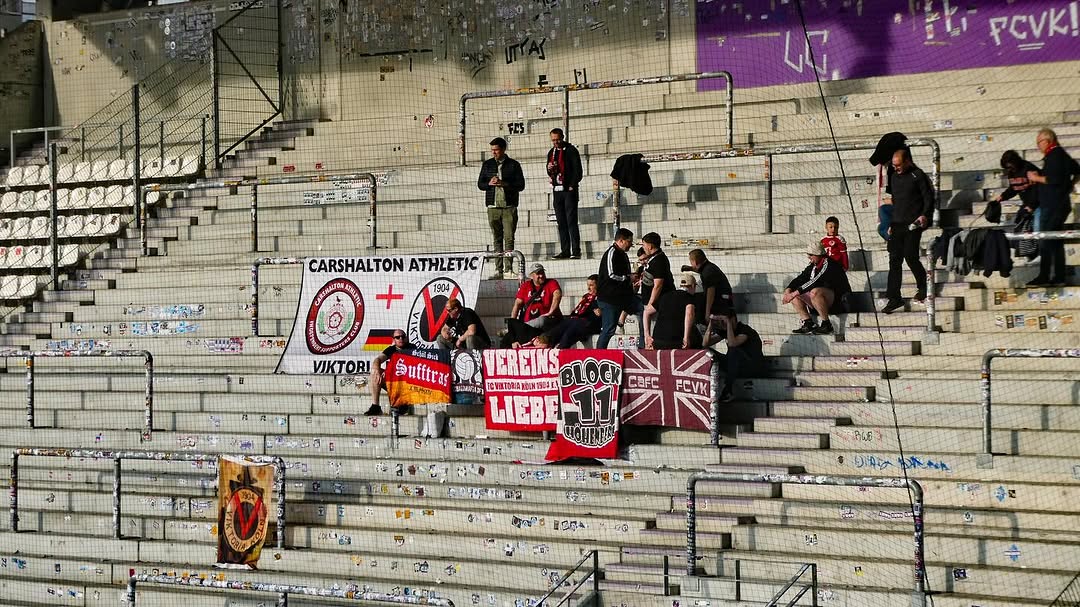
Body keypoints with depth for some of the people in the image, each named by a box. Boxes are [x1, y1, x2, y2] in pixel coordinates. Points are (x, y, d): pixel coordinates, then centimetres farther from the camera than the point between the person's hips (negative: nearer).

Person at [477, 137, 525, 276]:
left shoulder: (514, 165, 3)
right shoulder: (487, 164, 12)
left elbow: (521, 185, -1)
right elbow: (480, 184, 13)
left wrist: (504, 183, -14)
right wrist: (489, 183, -9)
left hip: (509, 207, -2)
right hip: (493, 207, 3)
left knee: (509, 238, -6)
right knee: (496, 239, 4)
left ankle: (508, 268, -5)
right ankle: (498, 269, 5)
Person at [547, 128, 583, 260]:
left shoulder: (571, 150, -2)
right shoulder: (551, 152, 17)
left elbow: (577, 170, -5)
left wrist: (572, 186, -10)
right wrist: (549, 169, -1)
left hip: (569, 190, -6)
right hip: (557, 190, 6)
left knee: (571, 221, -10)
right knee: (561, 223, 4)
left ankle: (576, 251, -12)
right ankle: (565, 251, 5)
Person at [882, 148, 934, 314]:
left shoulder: (918, 175, -5)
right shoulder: (894, 177, 15)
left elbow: (929, 197, -6)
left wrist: (925, 215, -20)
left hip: (913, 224, -6)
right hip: (897, 225, 6)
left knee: (910, 256, -8)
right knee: (895, 260, 0)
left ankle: (922, 287, 18)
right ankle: (894, 298, 0)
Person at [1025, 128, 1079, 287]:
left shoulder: (1054, 155, -13)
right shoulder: (1061, 154, 17)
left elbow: (1054, 179, -24)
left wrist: (1037, 178, -12)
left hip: (1052, 206, -10)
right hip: (1060, 203, 10)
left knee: (1045, 242, -10)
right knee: (1056, 242, 11)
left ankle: (1044, 277, -11)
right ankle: (1059, 277, 12)